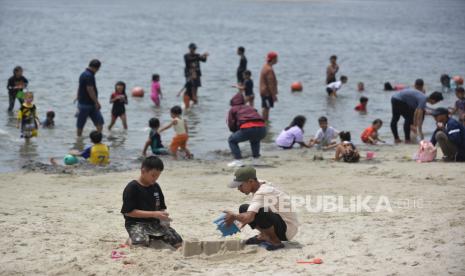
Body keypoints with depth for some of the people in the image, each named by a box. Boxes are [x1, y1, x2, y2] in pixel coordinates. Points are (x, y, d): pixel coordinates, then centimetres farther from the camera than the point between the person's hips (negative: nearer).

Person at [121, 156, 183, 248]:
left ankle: (154, 237, 15)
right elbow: (128, 212, -16)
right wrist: (153, 214, -19)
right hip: (136, 223, -6)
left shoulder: (156, 187, 9)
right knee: (141, 245, -36)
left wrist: (163, 214, -9)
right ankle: (131, 240, 0)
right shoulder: (132, 188, -11)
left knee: (178, 243, -9)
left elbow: (161, 207, 17)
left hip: (155, 222, 6)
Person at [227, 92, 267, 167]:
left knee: (232, 140, 18)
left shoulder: (232, 109, 21)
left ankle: (238, 160, 2)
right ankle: (256, 159, 29)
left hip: (248, 129, -5)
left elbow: (231, 126, 14)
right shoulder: (250, 108, 35)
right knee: (255, 140, 40)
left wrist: (236, 131, 35)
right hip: (262, 128, 5)